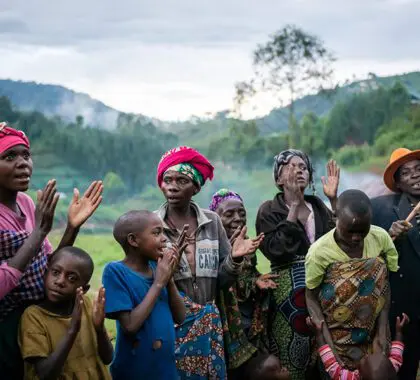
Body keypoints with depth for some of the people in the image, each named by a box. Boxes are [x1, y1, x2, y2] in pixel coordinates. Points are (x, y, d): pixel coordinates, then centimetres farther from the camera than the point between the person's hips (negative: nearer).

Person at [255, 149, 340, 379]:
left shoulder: (318, 206, 12)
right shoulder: (269, 210, -1)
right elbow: (276, 250, -16)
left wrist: (334, 200, -5)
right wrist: (294, 206, -13)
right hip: (289, 289, -4)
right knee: (292, 357, -2)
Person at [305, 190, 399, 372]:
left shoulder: (381, 238, -12)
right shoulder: (319, 252, -20)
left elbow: (384, 287, -7)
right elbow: (311, 297, -11)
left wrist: (382, 334, -12)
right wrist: (328, 343, -18)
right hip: (337, 335, -2)